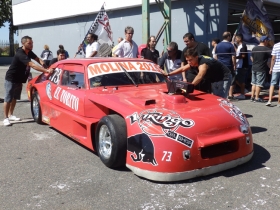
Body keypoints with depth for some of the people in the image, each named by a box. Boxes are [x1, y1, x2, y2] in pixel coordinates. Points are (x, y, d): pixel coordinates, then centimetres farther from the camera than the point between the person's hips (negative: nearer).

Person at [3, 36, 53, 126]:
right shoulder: (20, 54, -30)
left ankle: (10, 115, 29)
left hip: (19, 80, 9)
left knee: (15, 98, 16)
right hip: (11, 79, -9)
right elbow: (33, 65, -39)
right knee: (8, 99, -3)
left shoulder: (29, 52, -1)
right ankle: (6, 118, 4)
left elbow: (37, 59, 11)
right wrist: (46, 70, -44)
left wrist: (42, 63, -12)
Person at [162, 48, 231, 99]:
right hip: (215, 79, 10)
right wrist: (168, 74, 1)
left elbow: (199, 76, -54)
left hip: (224, 77, -10)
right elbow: (182, 69, 5)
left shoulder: (203, 63, -35)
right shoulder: (193, 62, -6)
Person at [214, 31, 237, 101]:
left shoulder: (218, 45, 9)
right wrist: (234, 65, -3)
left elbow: (215, 56, 11)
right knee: (231, 80, 2)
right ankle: (230, 96, 0)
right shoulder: (230, 45, -7)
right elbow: (233, 57, -10)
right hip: (229, 66, -5)